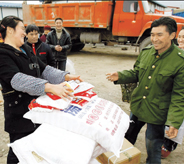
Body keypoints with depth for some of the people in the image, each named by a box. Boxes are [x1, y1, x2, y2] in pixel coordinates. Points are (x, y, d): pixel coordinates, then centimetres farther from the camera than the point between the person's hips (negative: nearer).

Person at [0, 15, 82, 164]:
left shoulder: (26, 49, 9)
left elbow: (43, 69, 7)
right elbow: (17, 80, -32)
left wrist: (67, 76, -8)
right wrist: (50, 87, -44)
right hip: (19, 112, -7)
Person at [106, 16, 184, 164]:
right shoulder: (146, 52, -3)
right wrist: (119, 77, -9)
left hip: (157, 114, -5)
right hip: (138, 107, 6)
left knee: (153, 151, 12)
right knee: (127, 137, 24)